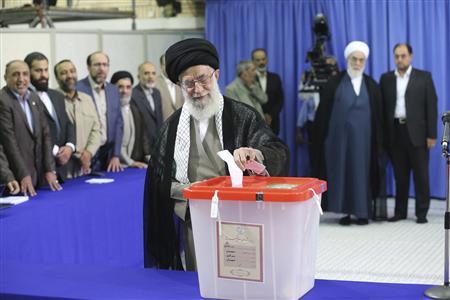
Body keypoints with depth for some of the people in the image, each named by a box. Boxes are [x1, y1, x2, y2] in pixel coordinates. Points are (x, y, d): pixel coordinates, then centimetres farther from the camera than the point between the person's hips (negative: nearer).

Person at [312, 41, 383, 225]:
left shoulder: (371, 86, 7)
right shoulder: (334, 83, 2)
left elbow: (378, 115, 7)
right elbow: (323, 113, 1)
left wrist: (378, 142, 3)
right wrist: (320, 139, -4)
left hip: (362, 138, 1)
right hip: (339, 137, -1)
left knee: (362, 173, 3)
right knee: (341, 172, 1)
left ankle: (363, 212, 12)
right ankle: (346, 211, 9)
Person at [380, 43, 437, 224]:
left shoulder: (424, 77, 3)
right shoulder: (386, 78, 9)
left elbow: (431, 106, -1)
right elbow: (382, 107, 7)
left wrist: (432, 135, -7)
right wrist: (383, 135, 0)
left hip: (417, 132, -2)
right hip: (395, 132, 2)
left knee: (421, 174, 2)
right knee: (400, 175, 8)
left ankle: (422, 212, 9)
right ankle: (400, 211, 15)